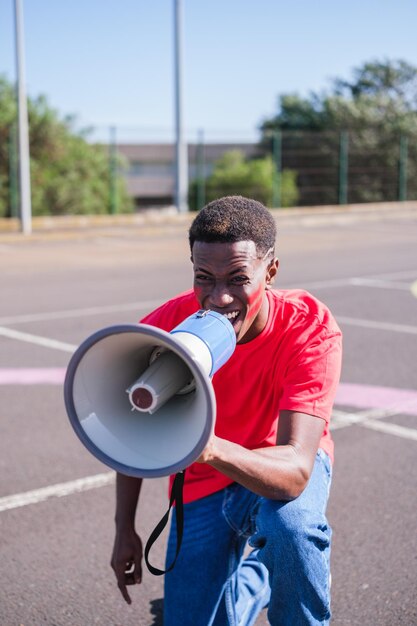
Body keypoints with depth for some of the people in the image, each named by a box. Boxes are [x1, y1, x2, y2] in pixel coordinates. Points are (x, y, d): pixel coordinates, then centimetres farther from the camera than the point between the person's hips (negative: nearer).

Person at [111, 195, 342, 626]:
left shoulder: (311, 329, -30)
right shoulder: (163, 328, -23)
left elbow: (295, 471, -41)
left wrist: (212, 448, -61)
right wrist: (124, 529, -2)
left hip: (282, 467, -2)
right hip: (203, 485, 3)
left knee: (290, 524, -37)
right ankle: (254, 573, 28)